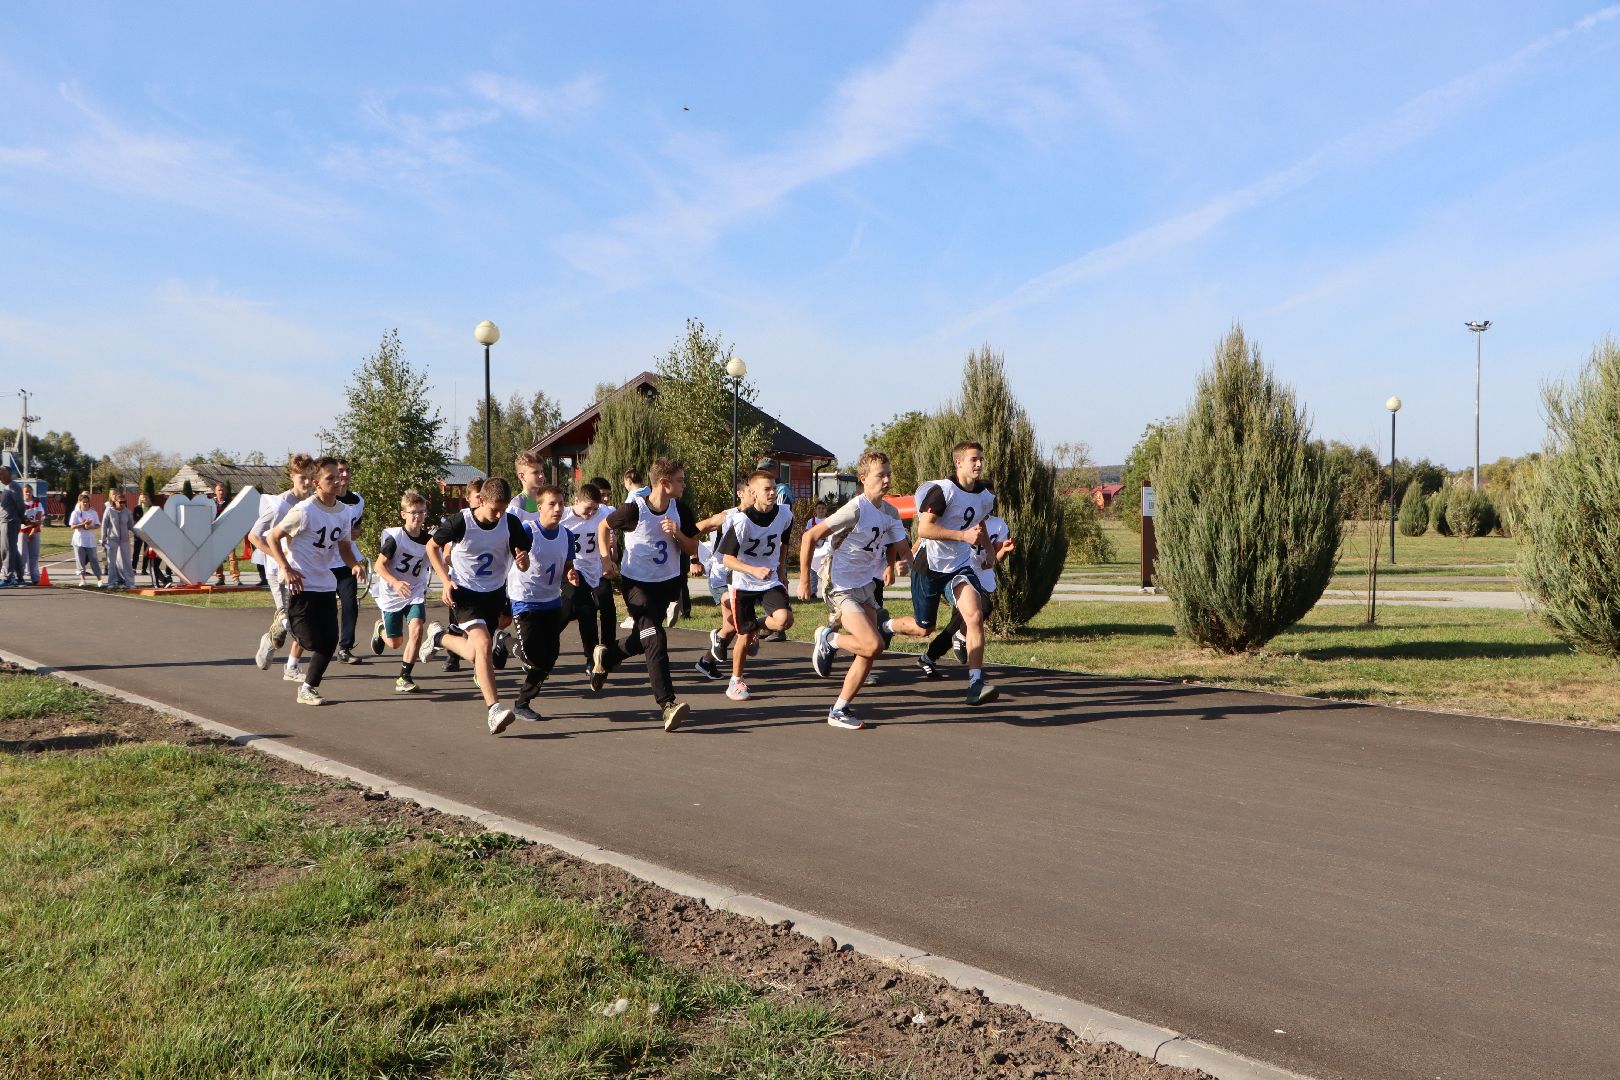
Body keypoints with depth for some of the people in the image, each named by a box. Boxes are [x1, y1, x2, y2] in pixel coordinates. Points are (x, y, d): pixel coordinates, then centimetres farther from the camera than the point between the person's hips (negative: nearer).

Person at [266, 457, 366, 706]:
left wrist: (355, 564, -6)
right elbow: (273, 537, -7)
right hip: (302, 584, -6)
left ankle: (308, 688, 16)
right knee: (311, 640, -8)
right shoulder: (304, 511, -15)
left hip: (326, 584, 6)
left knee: (329, 641, 2)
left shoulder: (344, 512, 5)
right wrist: (286, 568, -18)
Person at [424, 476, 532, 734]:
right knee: (483, 644, -25)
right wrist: (446, 580, -11)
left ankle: (440, 637, 42)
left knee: (476, 655, 10)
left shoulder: (511, 524, -10)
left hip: (494, 594, 4)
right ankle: (494, 709, -20)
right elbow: (432, 547, -1)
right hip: (464, 592, -4)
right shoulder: (461, 522, -18)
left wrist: (522, 560, -28)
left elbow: (524, 565, -3)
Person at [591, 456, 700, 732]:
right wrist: (606, 559, -8)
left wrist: (677, 533, -17)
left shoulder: (680, 511, -4)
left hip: (667, 582, 6)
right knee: (655, 639, -17)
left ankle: (605, 656, 48)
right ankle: (668, 704, -20)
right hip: (636, 582, -6)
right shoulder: (635, 509, -17)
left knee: (642, 639, 18)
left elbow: (693, 549, 1)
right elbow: (604, 526, 1)